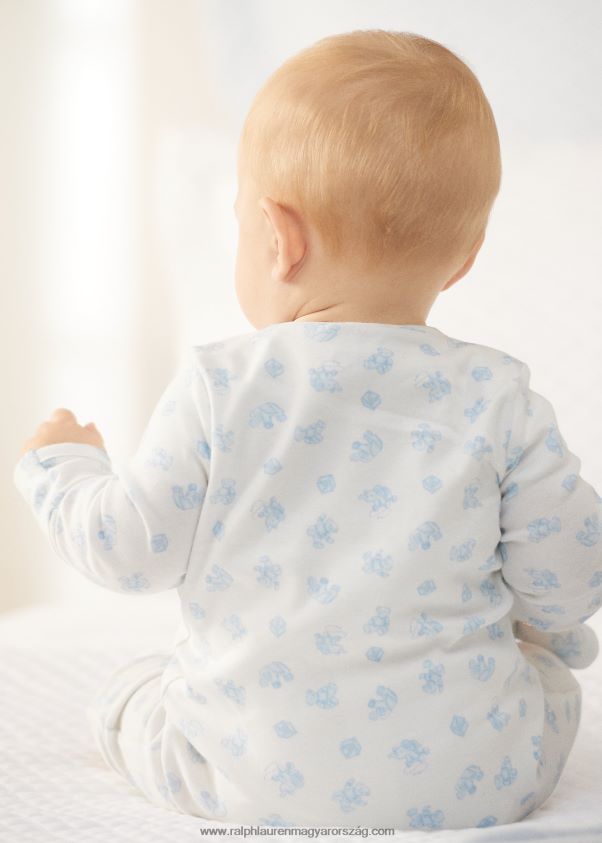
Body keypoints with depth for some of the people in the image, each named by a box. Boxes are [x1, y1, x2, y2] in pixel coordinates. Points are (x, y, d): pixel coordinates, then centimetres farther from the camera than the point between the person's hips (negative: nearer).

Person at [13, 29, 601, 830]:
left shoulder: (217, 387, -10)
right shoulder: (500, 400, -6)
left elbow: (132, 550, -3)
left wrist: (63, 466, 18)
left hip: (255, 782, 0)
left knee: (124, 691, 26)